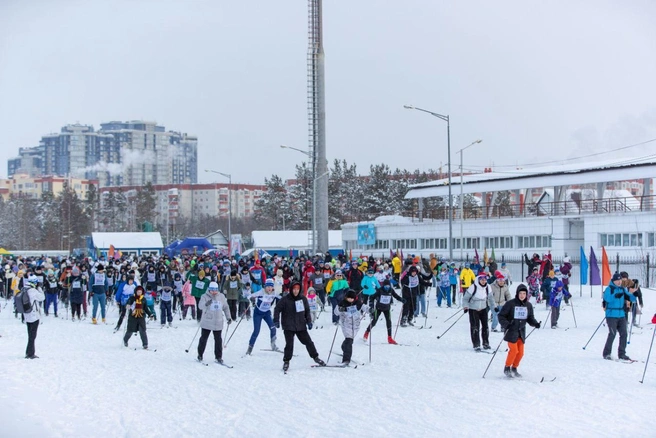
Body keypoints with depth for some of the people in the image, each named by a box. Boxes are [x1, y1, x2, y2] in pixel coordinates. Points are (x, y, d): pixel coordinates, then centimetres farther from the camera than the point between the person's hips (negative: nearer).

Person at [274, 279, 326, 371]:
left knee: (308, 342, 7)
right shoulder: (285, 299, -8)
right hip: (288, 327, -3)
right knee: (289, 345, -6)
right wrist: (276, 320, -8)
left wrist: (309, 321, 6)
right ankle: (286, 362, 10)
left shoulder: (303, 299, 3)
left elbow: (307, 310, 13)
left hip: (301, 326, 3)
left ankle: (316, 357, 22)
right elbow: (277, 309, -1)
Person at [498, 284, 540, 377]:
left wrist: (535, 324, -7)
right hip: (511, 331, -5)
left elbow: (530, 318, 12)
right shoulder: (510, 304, -11)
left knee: (520, 352, 5)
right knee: (514, 350, -12)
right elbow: (501, 316, -7)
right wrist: (505, 324, -23)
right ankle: (507, 368, 6)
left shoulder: (528, 305, 4)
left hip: (521, 331, 5)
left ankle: (514, 368, 24)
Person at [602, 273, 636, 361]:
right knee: (612, 334, -12)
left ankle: (622, 354, 10)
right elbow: (607, 298, -24)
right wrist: (616, 296, -38)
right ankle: (606, 353, -1)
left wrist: (631, 294, -7)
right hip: (611, 315, -6)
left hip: (621, 315, 6)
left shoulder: (623, 289, 13)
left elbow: (631, 299, 14)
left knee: (623, 334, 2)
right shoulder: (609, 289, -5)